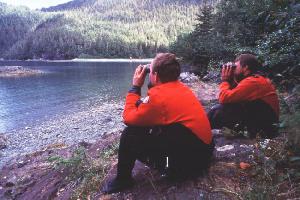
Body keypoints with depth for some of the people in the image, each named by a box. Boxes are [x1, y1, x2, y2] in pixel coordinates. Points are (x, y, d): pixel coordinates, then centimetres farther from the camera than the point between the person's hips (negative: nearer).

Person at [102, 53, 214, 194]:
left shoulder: (159, 95, -21)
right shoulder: (180, 87, 5)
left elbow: (128, 118, -12)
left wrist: (135, 87, -4)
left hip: (189, 159, -9)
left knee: (130, 134, -9)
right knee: (144, 122, 17)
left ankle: (122, 180, 11)